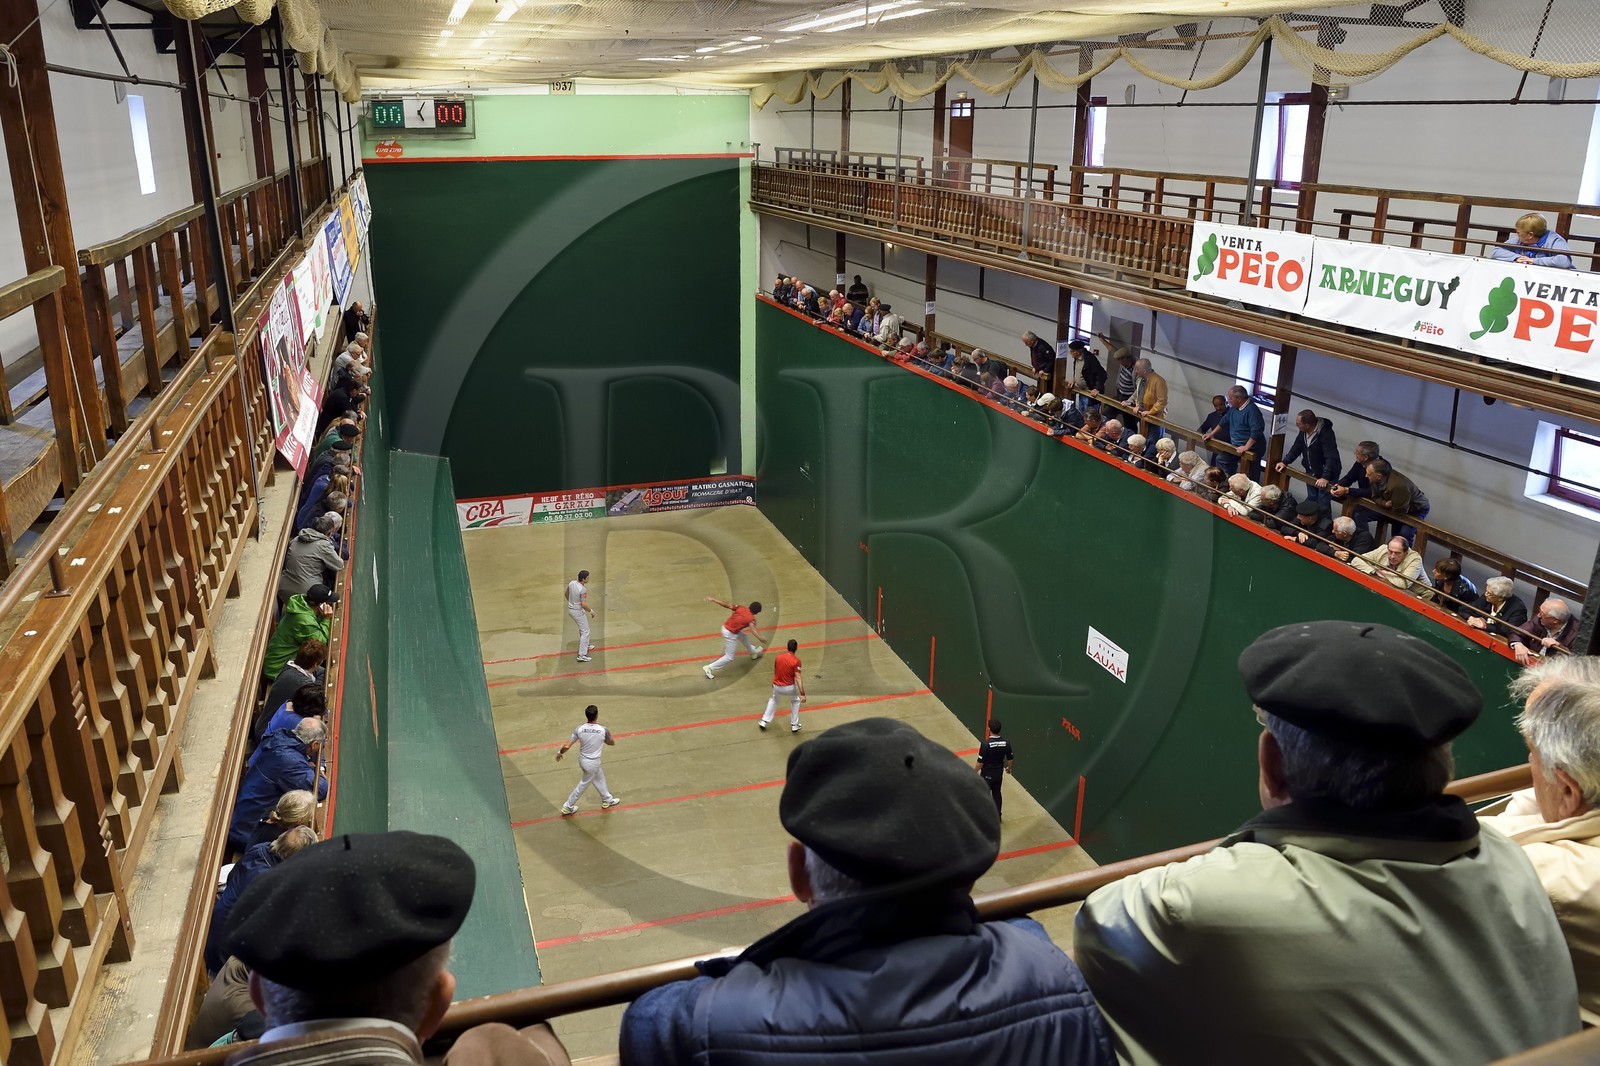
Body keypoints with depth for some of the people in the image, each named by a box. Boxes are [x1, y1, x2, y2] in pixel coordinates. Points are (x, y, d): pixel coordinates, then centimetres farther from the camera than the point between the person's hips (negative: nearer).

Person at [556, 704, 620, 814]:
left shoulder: (579, 729, -17)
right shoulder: (603, 730, -22)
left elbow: (567, 746, -14)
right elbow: (612, 743, -2)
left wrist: (560, 753, 5)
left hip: (583, 759, 5)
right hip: (593, 763, -5)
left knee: (599, 778, 28)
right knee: (583, 785, 15)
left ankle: (607, 800, 45)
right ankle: (567, 807, 25)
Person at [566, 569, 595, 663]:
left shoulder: (571, 583, -5)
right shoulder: (583, 589, -28)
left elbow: (567, 594, 12)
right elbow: (583, 604, -27)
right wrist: (591, 611, -11)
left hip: (570, 609, 9)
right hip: (578, 611, -9)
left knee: (582, 628, 29)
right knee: (585, 632, -1)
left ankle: (585, 645, 48)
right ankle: (582, 655, -3)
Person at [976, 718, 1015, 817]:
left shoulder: (985, 744, -28)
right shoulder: (1006, 742, -14)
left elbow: (980, 762, -22)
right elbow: (1010, 759, -1)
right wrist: (1009, 768, 19)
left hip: (987, 775, -4)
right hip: (999, 774, 4)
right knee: (997, 794, 23)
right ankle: (998, 815, 36)